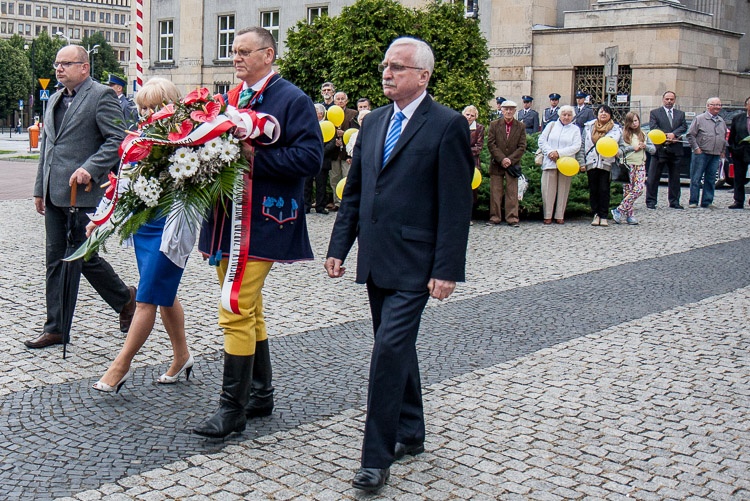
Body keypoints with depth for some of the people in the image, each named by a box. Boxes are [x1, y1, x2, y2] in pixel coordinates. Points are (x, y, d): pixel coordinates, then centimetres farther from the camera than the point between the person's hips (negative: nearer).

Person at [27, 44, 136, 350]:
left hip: (82, 193, -8)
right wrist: (39, 188, 20)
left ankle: (125, 298, 21)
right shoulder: (55, 100, 19)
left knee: (84, 256, -4)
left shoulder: (102, 96, -6)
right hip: (54, 195, 8)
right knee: (56, 260, 8)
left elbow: (118, 140, -14)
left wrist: (90, 169, -23)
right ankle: (56, 328, 14)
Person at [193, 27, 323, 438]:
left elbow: (310, 157, -16)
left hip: (260, 222, -8)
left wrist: (256, 158, -22)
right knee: (250, 312, 15)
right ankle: (260, 395, 28)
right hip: (227, 218, 8)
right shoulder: (231, 99, 17)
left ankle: (233, 408, -1)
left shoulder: (293, 100, -6)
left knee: (237, 313, -10)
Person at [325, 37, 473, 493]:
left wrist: (446, 270, -15)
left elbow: (456, 205, -11)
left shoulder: (448, 125, -8)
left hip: (413, 265, -7)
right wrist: (339, 246, 10)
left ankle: (377, 458, -4)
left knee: (390, 348, -13)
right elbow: (354, 191, 17)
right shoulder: (373, 122, 13)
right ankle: (411, 434, 33)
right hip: (376, 261, 7)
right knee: (397, 348, 17)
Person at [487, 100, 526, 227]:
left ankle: (512, 218, 2)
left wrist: (510, 160, -11)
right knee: (495, 192, 1)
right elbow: (491, 144, -2)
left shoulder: (521, 127, 6)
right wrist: (502, 159, -12)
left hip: (513, 164, 0)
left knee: (512, 192, -1)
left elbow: (522, 147, 1)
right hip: (496, 164, 0)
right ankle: (495, 217, 7)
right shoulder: (494, 125, 5)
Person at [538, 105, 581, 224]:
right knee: (548, 189, -3)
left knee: (563, 190, 1)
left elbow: (576, 147, -3)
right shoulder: (552, 125, 13)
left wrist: (559, 153, -12)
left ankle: (560, 216, 8)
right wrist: (549, 152, -10)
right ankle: (547, 216, 3)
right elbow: (542, 140, 7)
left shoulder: (575, 129, 10)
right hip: (550, 162, 0)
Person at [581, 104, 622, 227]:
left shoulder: (615, 128, 6)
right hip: (591, 163, 2)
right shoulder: (588, 127, 11)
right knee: (593, 190, 5)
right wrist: (582, 162, 7)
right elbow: (583, 145, 12)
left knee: (604, 190, -3)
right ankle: (596, 214, 13)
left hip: (606, 163, -2)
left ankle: (603, 216, 3)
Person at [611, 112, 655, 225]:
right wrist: (633, 148, -11)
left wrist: (645, 146, -3)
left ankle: (619, 210, -6)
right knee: (628, 190, -5)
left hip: (640, 165, 4)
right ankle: (629, 215, 3)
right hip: (628, 165, -4)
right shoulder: (624, 135, 3)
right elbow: (619, 149, -9)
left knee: (638, 189, -10)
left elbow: (653, 149, 16)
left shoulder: (643, 135, 16)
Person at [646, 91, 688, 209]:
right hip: (660, 149, -3)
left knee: (675, 177, 8)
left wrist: (673, 134, -17)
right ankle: (651, 201, 3)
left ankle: (674, 202, 14)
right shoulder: (654, 113, 5)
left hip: (675, 150, 3)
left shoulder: (680, 114, 15)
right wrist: (666, 137, -18)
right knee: (653, 177, -2)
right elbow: (653, 127, -8)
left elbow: (684, 127, 1)